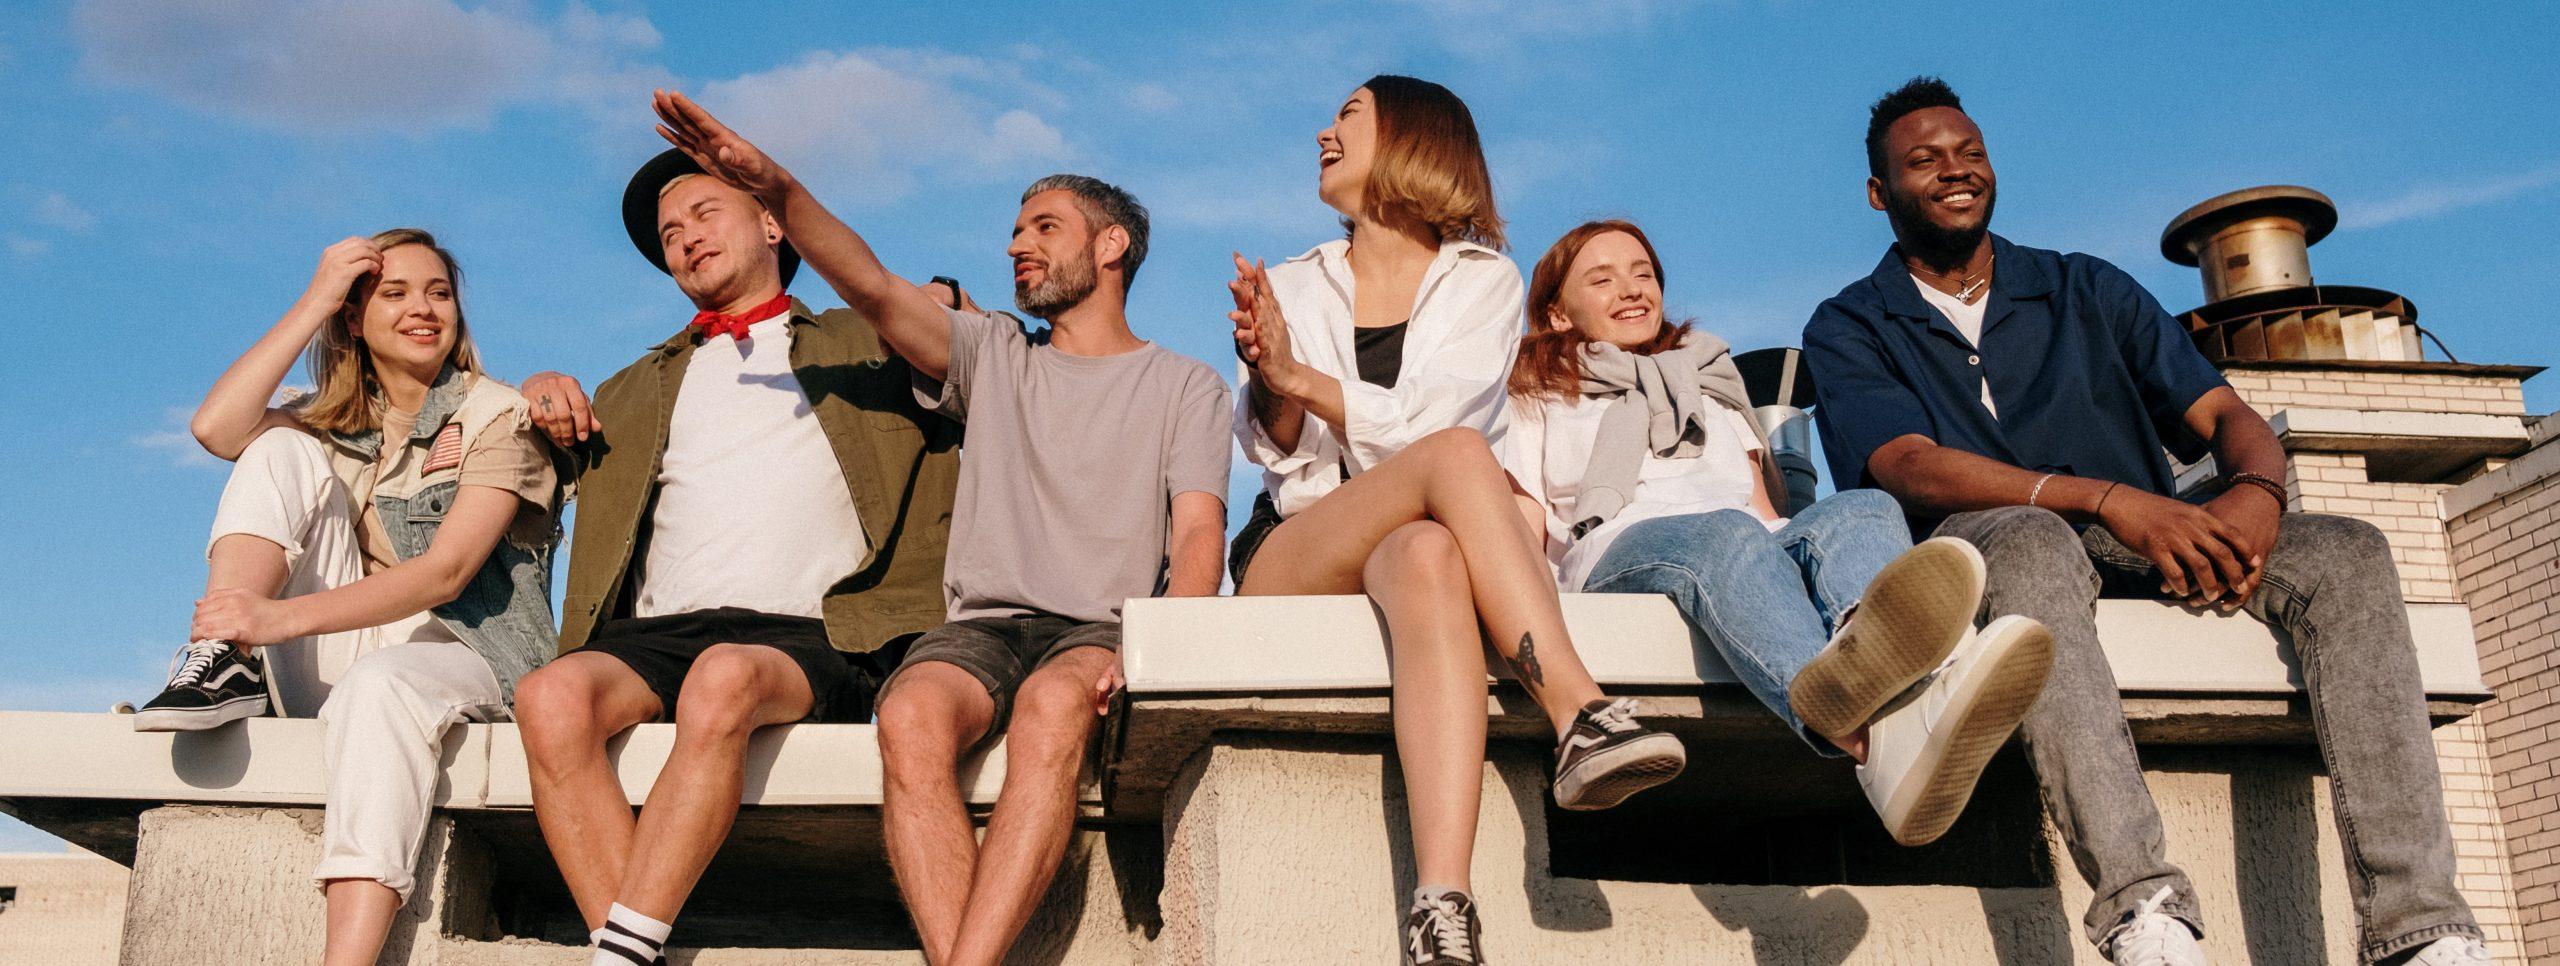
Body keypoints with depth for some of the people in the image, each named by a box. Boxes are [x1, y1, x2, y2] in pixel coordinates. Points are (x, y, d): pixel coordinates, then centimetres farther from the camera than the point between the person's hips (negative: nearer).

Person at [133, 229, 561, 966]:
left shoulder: (499, 418, -1)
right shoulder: (330, 422, 16)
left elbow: (446, 571, -16)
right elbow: (214, 429, -6)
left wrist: (288, 615, -30)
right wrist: (313, 303, -4)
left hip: (459, 658, -4)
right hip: (335, 657, 5)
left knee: (379, 683, -41)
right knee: (282, 449, -7)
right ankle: (228, 664, -22)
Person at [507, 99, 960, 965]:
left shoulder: (868, 347, 25)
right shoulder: (643, 385, 33)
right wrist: (538, 395, 21)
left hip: (808, 638, -3)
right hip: (656, 634, 3)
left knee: (725, 677, -38)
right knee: (552, 697, -31)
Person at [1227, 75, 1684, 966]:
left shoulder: (1484, 281, 14)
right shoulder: (1292, 286, 20)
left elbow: (1423, 422, -6)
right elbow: (1275, 450, 4)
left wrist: (1300, 376, -14)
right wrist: (1273, 384, -17)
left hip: (1416, 541, 0)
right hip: (1292, 559, 0)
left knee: (1428, 559, -42)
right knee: (1458, 454, -33)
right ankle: (1584, 717, -49)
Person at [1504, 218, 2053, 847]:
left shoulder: (1710, 382, 40)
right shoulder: (1539, 399, 31)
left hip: (1760, 543, 4)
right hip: (1623, 550, -3)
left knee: (1864, 509, -31)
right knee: (1726, 535, -39)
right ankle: (1869, 739, -73)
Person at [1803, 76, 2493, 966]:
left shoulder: (2086, 291, 20)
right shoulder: (1850, 328, 8)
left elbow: (2222, 415, 10)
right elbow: (1910, 466, -11)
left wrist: (2256, 491, -16)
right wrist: (2108, 501, -25)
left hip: (2144, 554, 4)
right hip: (1979, 551, -4)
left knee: (2345, 553, -19)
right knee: (2029, 538, -38)